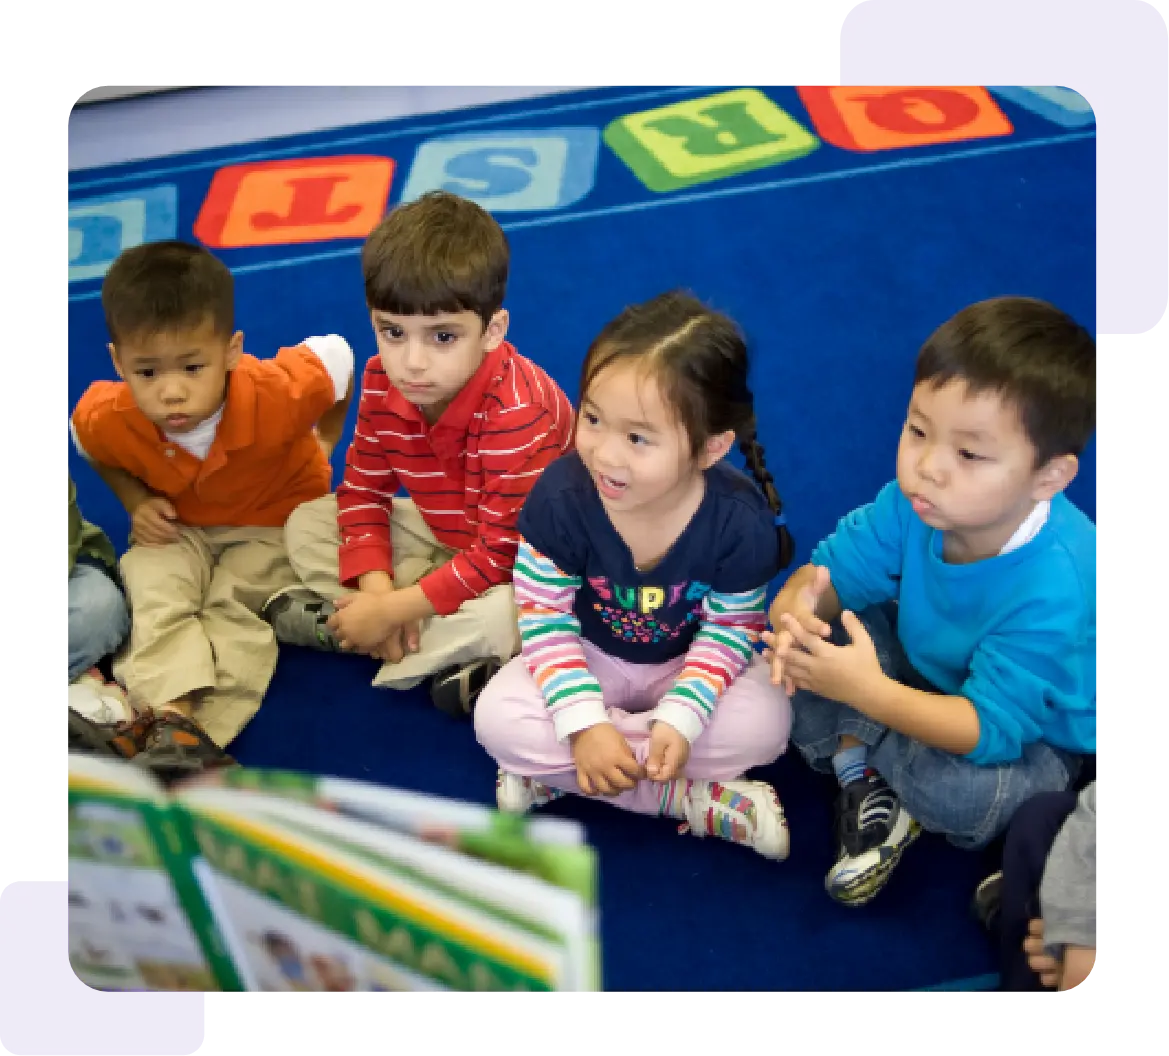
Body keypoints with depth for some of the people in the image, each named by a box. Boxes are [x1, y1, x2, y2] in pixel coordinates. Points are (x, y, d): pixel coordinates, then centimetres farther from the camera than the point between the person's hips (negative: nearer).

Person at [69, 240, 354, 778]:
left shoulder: (275, 396, -37)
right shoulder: (108, 419, -26)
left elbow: (338, 356, -15)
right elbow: (98, 448, 2)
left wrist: (323, 445, -4)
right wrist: (137, 502, -14)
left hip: (275, 522, -2)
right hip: (178, 527, 2)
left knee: (234, 605, -23)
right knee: (153, 590, -25)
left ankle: (202, 735, -30)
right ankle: (172, 712, -38)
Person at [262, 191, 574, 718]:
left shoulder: (517, 415, -35)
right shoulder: (382, 381, -15)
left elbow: (501, 555, -32)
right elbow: (363, 489, -5)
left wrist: (391, 609, -29)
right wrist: (377, 590, -21)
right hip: (445, 534, 7)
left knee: (504, 619, -38)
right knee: (308, 522, -3)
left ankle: (336, 627, -15)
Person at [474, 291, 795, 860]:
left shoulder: (739, 521, -28)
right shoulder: (560, 495, -27)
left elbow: (730, 630, -15)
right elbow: (545, 617, -20)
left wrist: (681, 717, -31)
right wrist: (585, 723, -30)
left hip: (689, 664, -1)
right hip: (591, 657, 1)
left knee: (764, 724, -29)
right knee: (498, 717, -26)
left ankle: (552, 772, -18)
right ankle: (693, 799, -20)